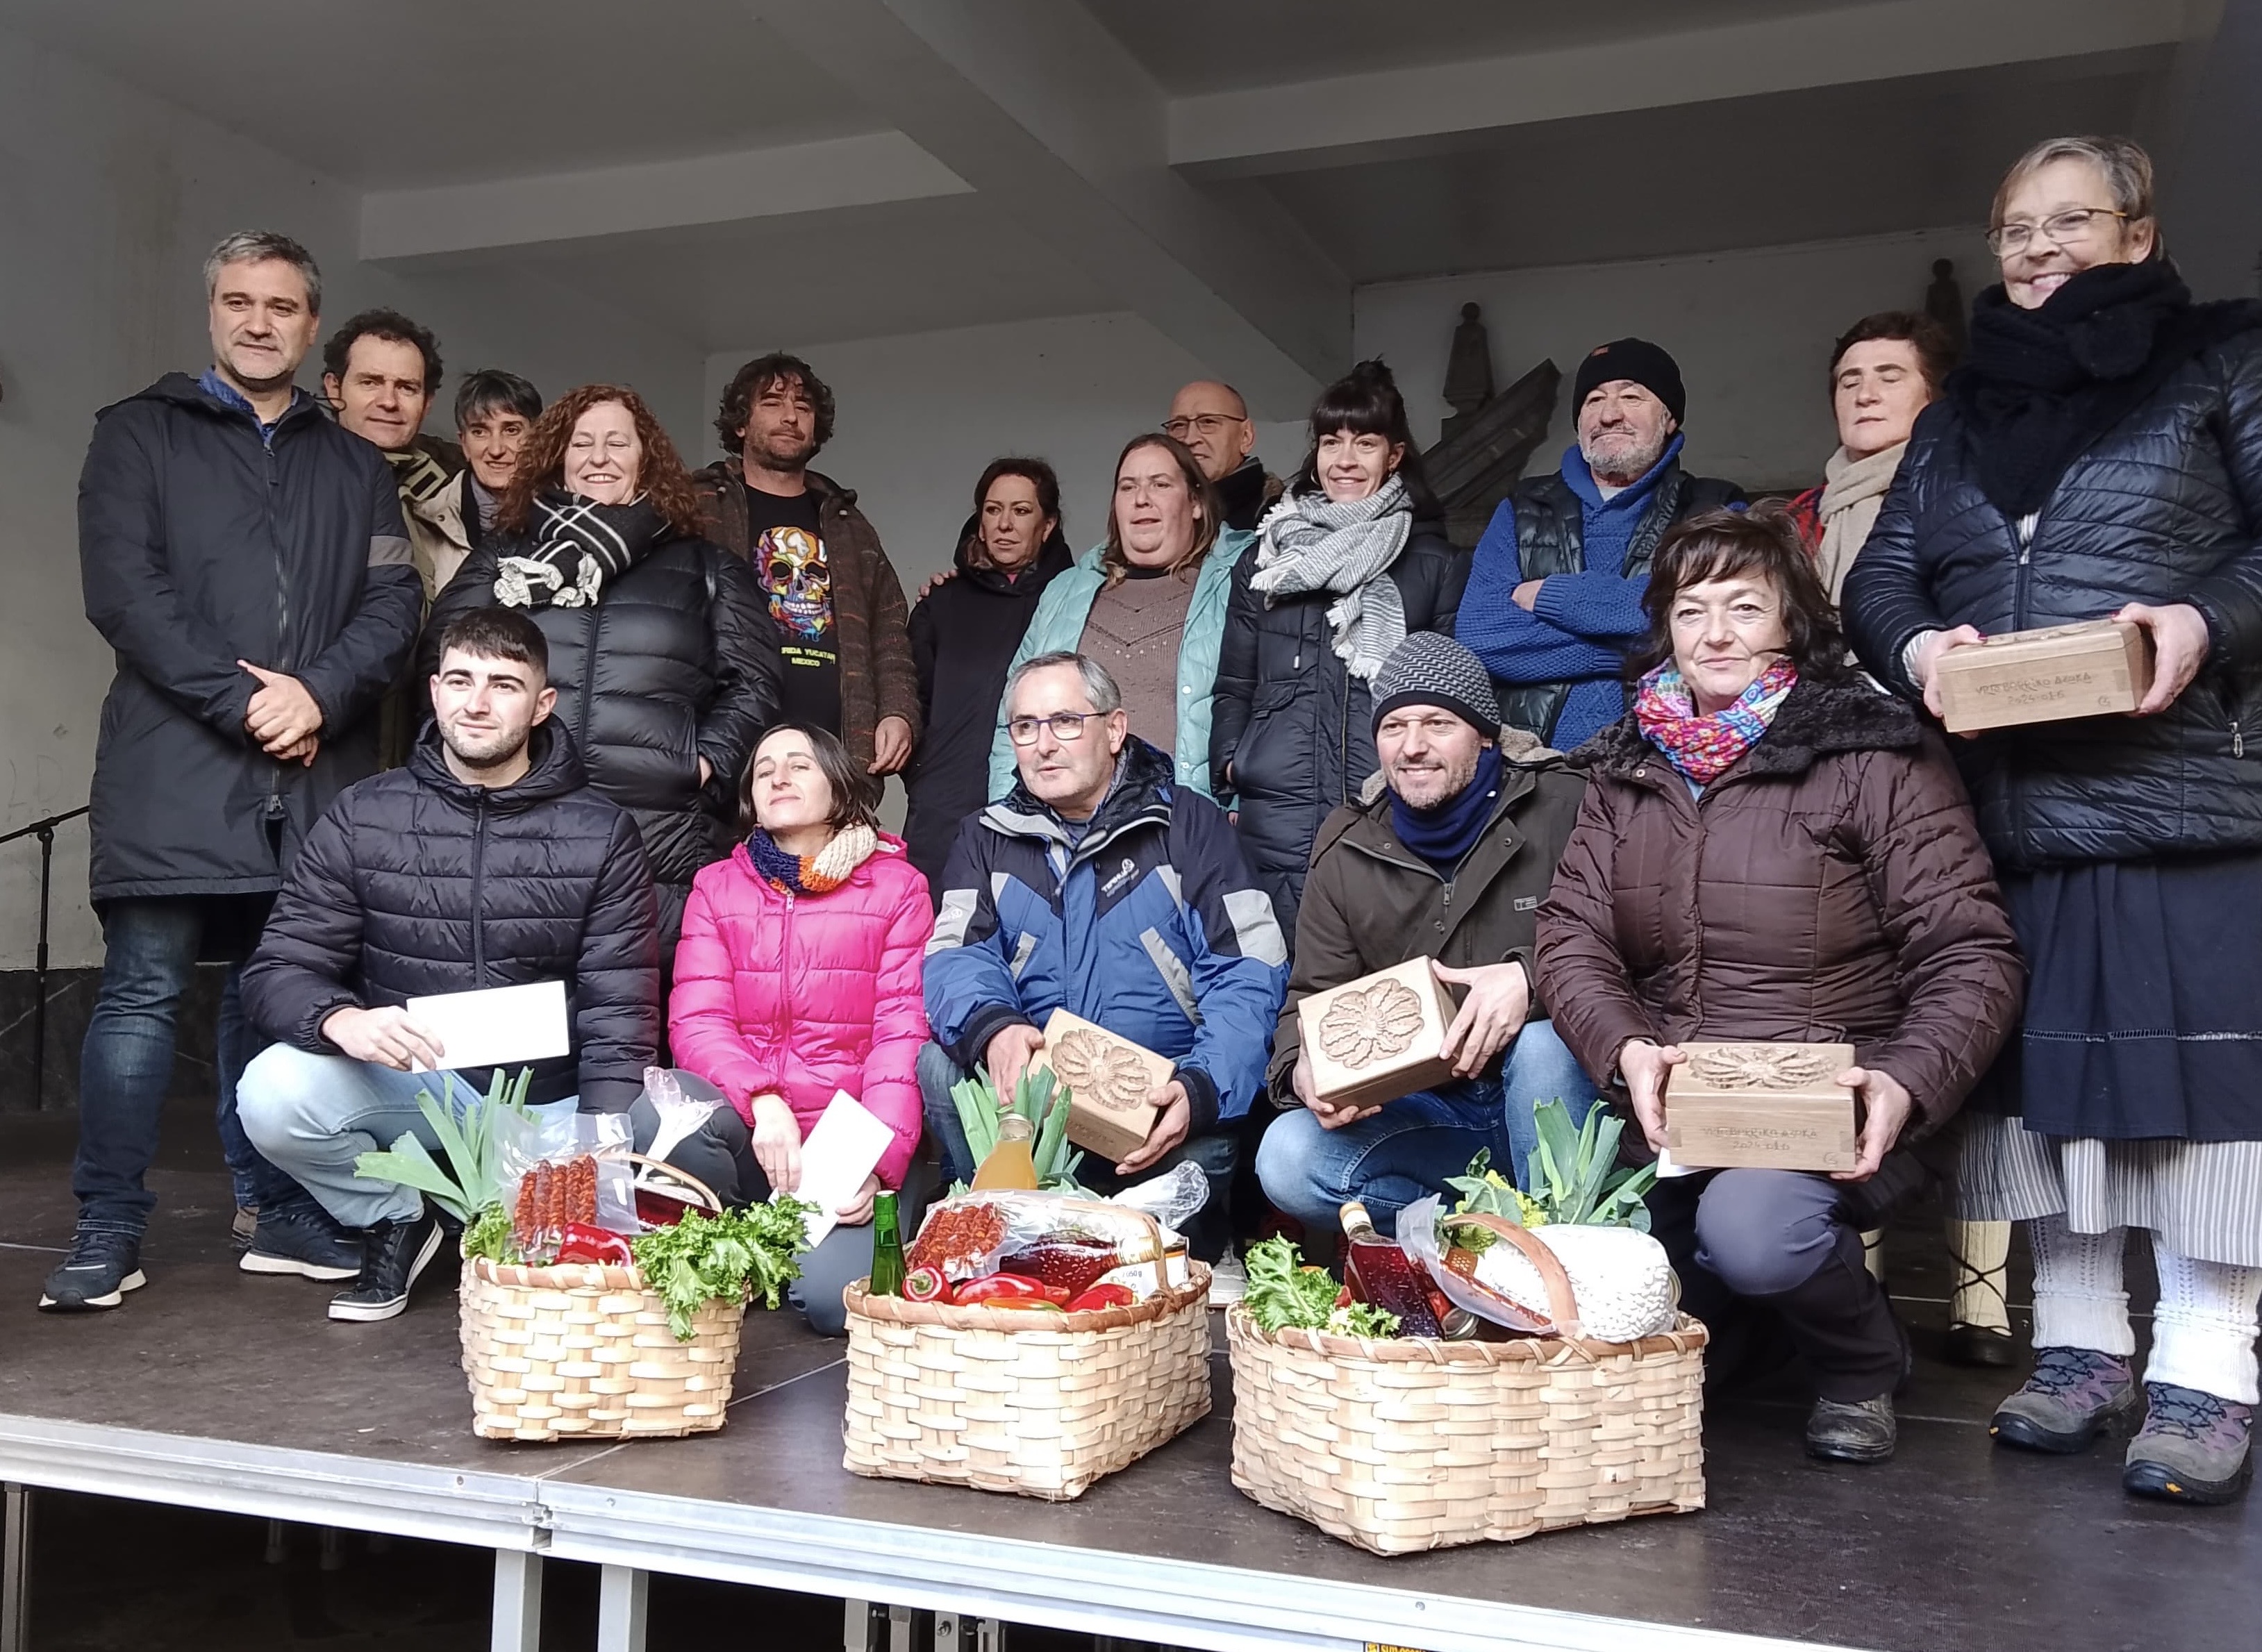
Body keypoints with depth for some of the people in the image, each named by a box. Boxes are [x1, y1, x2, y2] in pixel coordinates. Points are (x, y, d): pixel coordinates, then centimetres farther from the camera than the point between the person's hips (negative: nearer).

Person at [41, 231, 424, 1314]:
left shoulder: (354, 467, 18)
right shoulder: (141, 434, 9)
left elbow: (392, 605, 8)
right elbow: (124, 588, -4)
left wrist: (317, 694, -11)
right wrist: (243, 702, -12)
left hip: (315, 774, 3)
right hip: (174, 768, -2)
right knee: (144, 991, -3)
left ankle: (272, 1209, 18)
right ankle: (108, 1231, 4)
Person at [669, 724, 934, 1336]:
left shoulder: (898, 886, 7)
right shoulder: (717, 886, 13)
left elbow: (903, 1032, -2)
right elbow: (696, 1020, 0)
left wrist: (879, 1159, -17)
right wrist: (762, 1103, -20)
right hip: (747, 1138, 2)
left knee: (836, 1295, -27)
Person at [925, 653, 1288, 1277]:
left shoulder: (1189, 824, 4)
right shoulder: (988, 838, 12)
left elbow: (1249, 974, -6)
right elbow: (953, 958, -2)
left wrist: (1200, 1089, -24)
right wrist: (991, 1027, -27)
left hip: (1158, 1107, -2)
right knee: (938, 1065, -24)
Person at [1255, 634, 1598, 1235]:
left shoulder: (1563, 808, -7)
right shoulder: (1346, 849, 6)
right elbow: (1312, 998, 7)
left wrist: (1532, 977, -33)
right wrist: (1301, 1069, -16)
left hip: (1549, 1097, -2)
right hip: (1420, 1112, 3)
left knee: (1542, 1042, -36)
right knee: (1288, 1160, -21)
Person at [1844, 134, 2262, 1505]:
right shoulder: (1957, 417, 22)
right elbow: (1881, 572, 15)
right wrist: (1916, 644, -6)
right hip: (2014, 805, 4)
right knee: (2043, 1061, 6)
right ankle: (2080, 1347, 17)